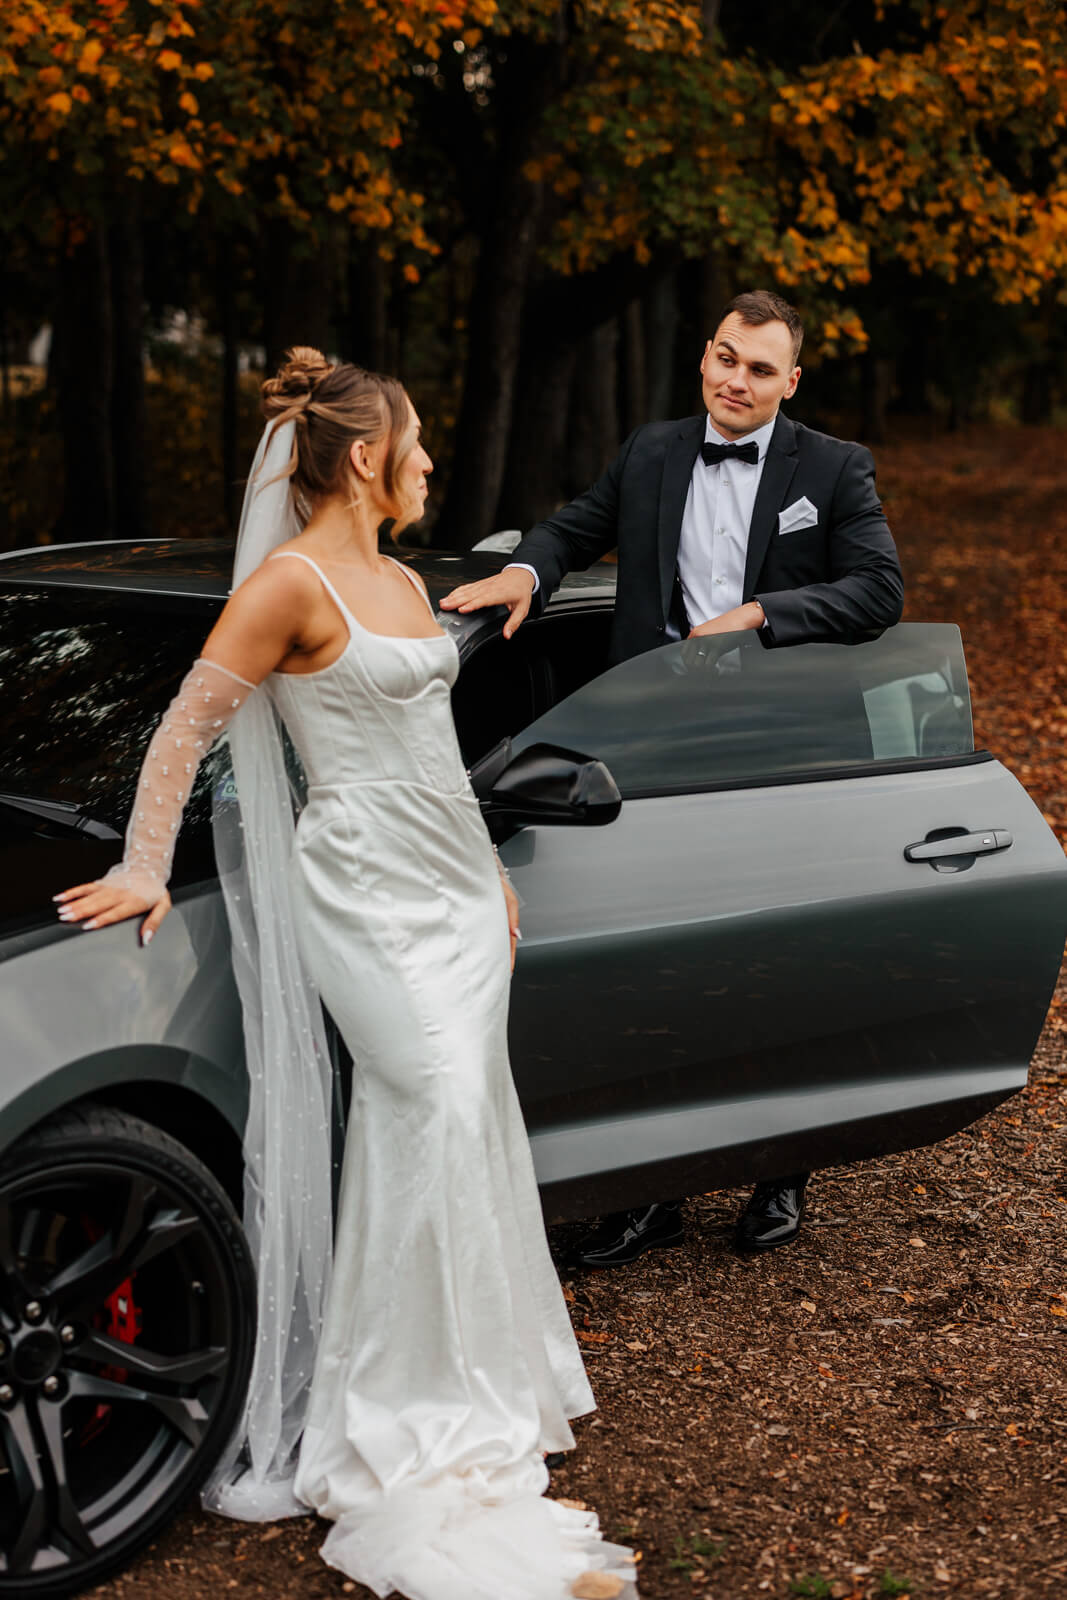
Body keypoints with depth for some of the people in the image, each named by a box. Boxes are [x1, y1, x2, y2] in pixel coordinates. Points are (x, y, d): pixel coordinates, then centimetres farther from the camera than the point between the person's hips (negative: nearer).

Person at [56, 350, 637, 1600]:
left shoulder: (402, 583, 14)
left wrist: (488, 874, 25)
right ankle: (414, 1420, -1)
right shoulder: (292, 581, -13)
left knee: (462, 1125, 10)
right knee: (437, 1111, -13)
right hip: (366, 888, -8)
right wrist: (143, 872, -9)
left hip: (452, 880, 8)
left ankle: (477, 1383, 23)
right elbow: (188, 728, -10)